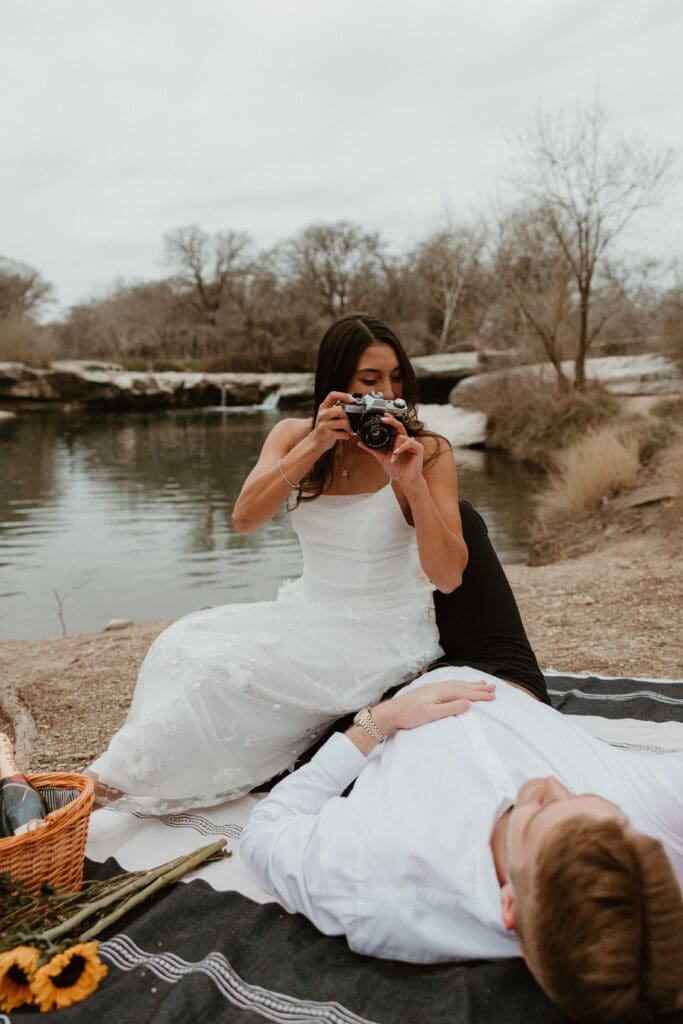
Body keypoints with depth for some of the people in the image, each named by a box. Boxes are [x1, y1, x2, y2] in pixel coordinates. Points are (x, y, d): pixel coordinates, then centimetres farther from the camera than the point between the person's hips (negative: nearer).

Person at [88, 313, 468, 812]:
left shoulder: (428, 452, -11)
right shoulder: (294, 436, 0)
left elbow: (449, 576, -16)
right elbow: (245, 518, -16)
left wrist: (413, 485, -28)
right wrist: (314, 446, -25)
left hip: (383, 637, -5)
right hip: (310, 616, 5)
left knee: (229, 669, -20)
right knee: (187, 643, -15)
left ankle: (116, 780, -2)